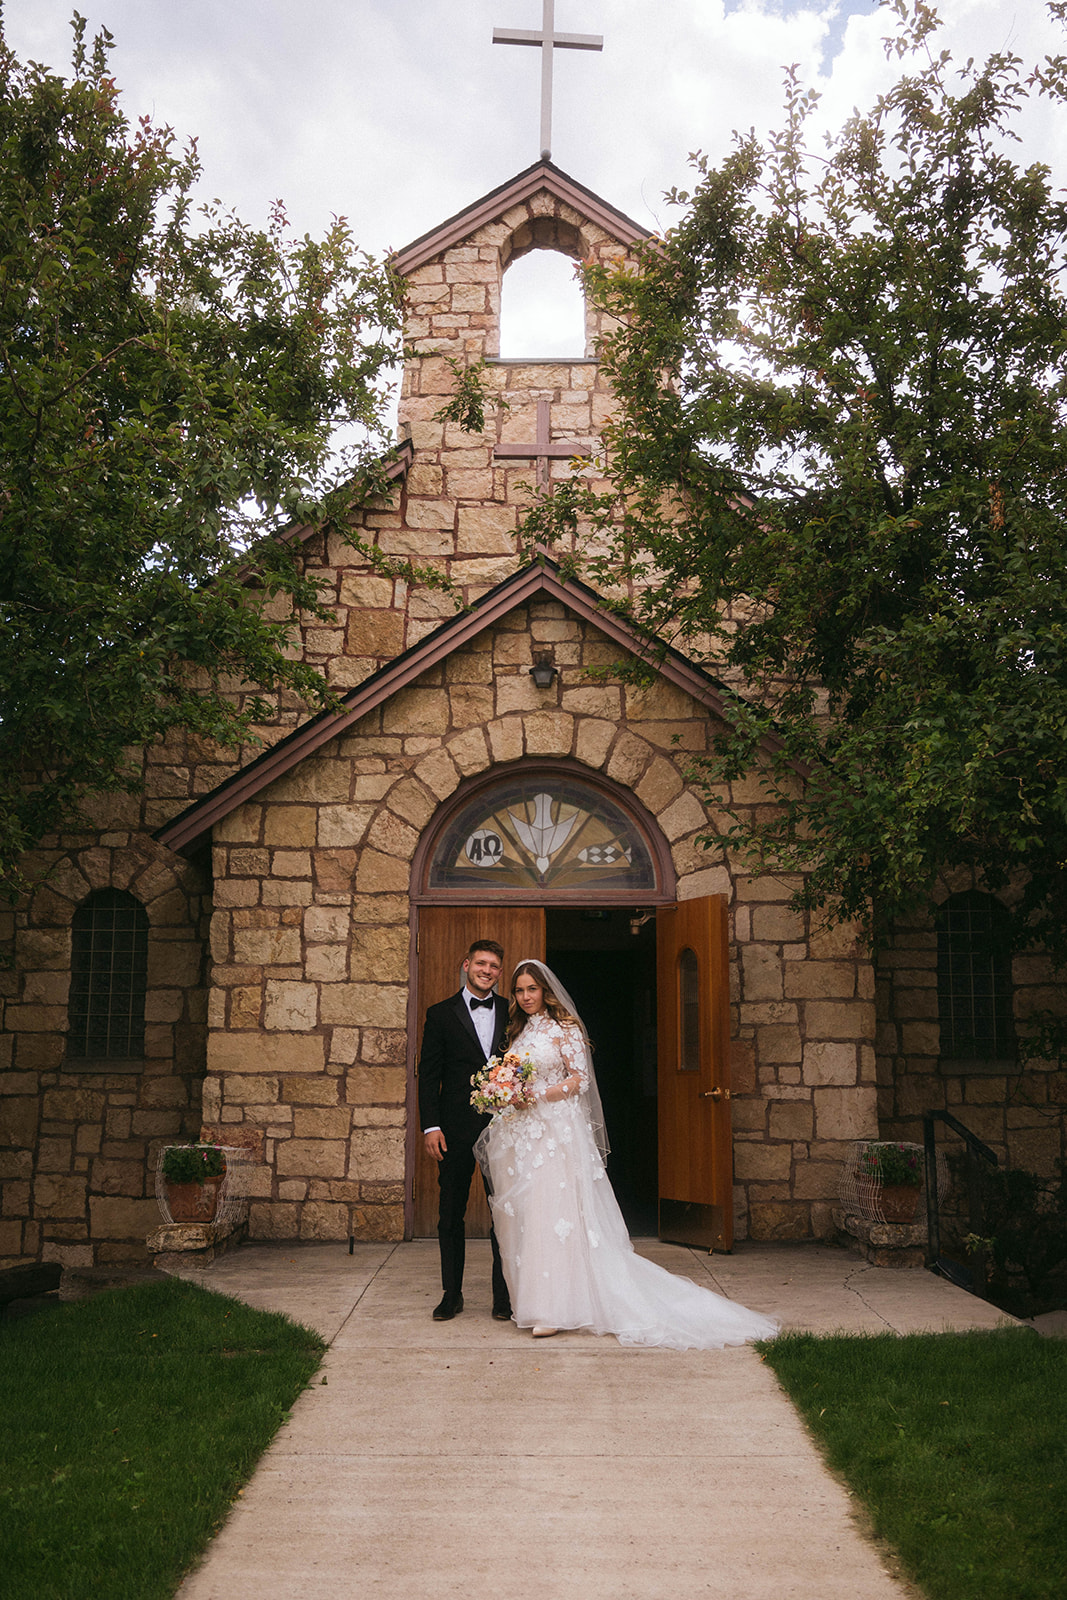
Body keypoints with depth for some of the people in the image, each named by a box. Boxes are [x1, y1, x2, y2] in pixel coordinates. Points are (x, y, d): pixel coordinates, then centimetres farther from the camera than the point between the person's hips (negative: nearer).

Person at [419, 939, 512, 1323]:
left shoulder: (512, 1012, 8)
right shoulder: (441, 1014, 5)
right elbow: (428, 1075, 2)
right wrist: (430, 1126, -6)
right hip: (456, 1129, -1)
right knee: (450, 1214, 7)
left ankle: (503, 1296, 13)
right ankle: (452, 1294, 19)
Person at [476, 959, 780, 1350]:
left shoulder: (564, 1028, -3)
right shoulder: (517, 1032, 17)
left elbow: (579, 1080, -8)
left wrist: (538, 1093, -17)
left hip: (555, 1131, -7)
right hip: (518, 1134, 7)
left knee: (550, 1211, -13)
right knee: (520, 1216, 4)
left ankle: (552, 1307, -11)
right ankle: (531, 1298, 11)